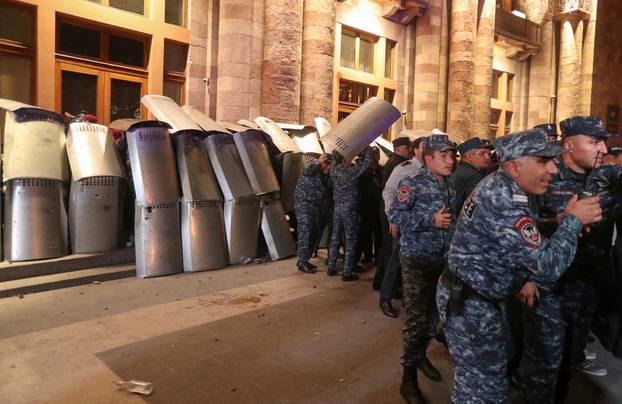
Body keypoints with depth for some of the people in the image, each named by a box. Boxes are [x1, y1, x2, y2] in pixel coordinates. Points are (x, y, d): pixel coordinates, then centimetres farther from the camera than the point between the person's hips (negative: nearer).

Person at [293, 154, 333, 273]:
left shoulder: (322, 174, 15)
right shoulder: (312, 167, -11)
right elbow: (308, 169, -35)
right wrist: (319, 161, -23)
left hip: (315, 208, 9)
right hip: (304, 206, -9)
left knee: (313, 234, 13)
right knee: (305, 234, -7)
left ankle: (304, 260, 24)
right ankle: (302, 263, 1)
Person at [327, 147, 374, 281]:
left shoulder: (334, 169, 0)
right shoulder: (350, 171, -19)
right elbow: (367, 161, -13)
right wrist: (368, 148, 2)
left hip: (337, 207, 7)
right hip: (349, 208, -7)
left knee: (335, 238, 15)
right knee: (350, 240, 1)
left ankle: (331, 268, 24)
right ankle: (347, 273, 4)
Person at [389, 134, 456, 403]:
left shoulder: (450, 185, 11)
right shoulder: (413, 182, -10)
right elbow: (395, 214, -18)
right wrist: (431, 220, -23)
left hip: (442, 259, 7)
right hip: (417, 259, -7)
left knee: (434, 312, 15)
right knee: (417, 317, -6)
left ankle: (420, 355, 38)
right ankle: (408, 378, 8)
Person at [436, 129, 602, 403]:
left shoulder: (499, 186, 5)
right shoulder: (505, 202, -27)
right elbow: (548, 265, -26)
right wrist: (573, 221, -12)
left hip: (475, 296, 10)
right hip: (469, 306, -10)